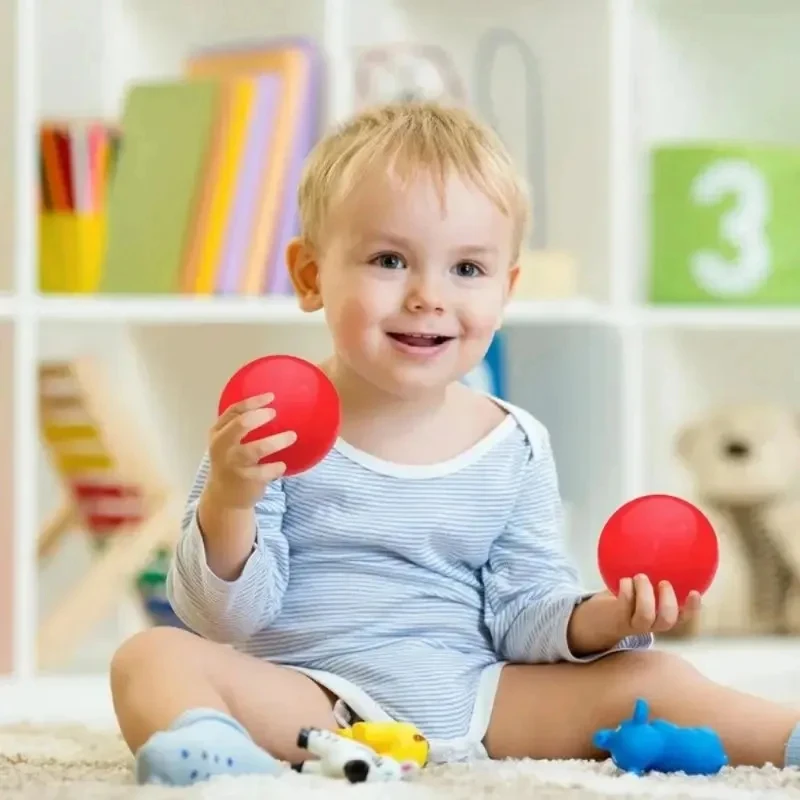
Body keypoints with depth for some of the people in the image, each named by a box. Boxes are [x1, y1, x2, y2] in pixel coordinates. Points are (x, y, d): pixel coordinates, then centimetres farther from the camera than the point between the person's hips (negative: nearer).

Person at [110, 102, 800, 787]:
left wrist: (602, 619, -13)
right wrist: (227, 506, -26)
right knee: (155, 657, -29)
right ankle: (196, 741, -59)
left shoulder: (515, 448, 6)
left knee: (642, 676, -11)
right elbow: (226, 617, -7)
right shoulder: (266, 428, -4)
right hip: (307, 701, -3)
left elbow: (520, 617, 8)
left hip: (470, 705, 4)